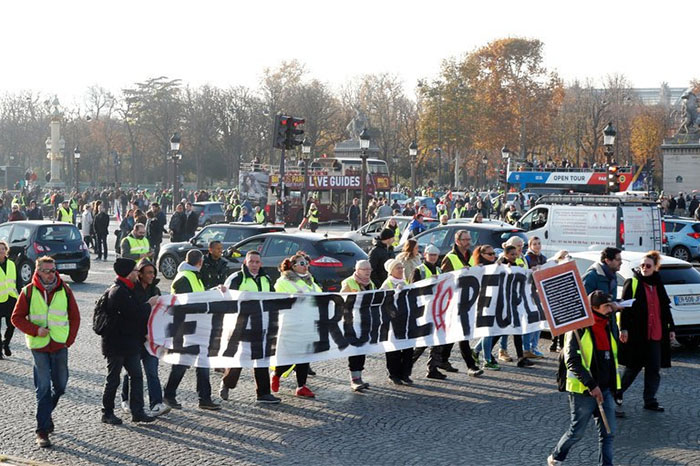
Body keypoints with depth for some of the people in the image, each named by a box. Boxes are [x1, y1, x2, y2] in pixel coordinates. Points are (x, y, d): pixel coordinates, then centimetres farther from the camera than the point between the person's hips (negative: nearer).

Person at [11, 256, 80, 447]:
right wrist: (35, 330, -14)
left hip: (60, 346, 3)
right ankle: (42, 430, 1)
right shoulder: (28, 292, -3)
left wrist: (69, 339, 1)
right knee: (43, 387, -4)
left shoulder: (64, 290, 3)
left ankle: (46, 412, 36)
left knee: (60, 385, 9)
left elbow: (75, 317, 9)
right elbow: (16, 317, -1)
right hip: (39, 347, -3)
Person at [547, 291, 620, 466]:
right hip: (583, 391, -7)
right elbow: (572, 361, -21)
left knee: (608, 432, 2)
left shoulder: (607, 327, 11)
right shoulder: (579, 328, -15)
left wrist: (612, 386, 18)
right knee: (577, 432, 5)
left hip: (605, 389, 7)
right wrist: (591, 385, -24)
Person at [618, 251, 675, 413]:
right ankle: (617, 392, 22)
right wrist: (623, 328, -15)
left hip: (655, 334, 5)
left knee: (654, 369, 4)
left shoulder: (658, 285, 14)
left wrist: (671, 329, 16)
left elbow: (666, 308, 19)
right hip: (636, 334, -5)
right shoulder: (632, 283, -3)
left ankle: (650, 401, 11)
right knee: (634, 367, 2)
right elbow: (625, 307, -8)